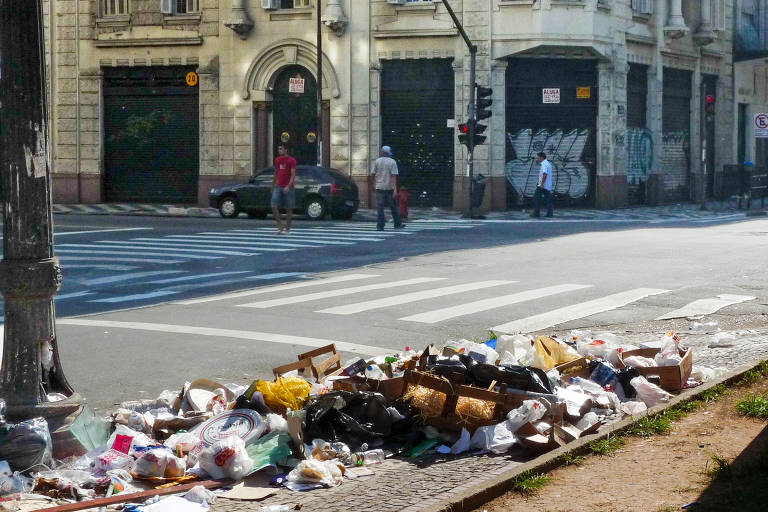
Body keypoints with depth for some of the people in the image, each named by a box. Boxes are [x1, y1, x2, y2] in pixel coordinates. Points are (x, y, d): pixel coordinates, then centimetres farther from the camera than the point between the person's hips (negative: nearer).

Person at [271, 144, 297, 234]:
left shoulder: (291, 160, -7)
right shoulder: (277, 160, 12)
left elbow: (293, 175, -13)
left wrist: (288, 186, -24)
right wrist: (273, 185, 20)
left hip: (288, 188, -5)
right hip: (278, 187, 5)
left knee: (289, 209, 1)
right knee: (274, 206, -10)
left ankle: (287, 229, 10)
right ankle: (280, 226, -1)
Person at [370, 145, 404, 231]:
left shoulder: (377, 161, 0)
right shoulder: (392, 162, -2)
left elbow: (372, 174, 2)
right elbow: (394, 176, -11)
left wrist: (373, 182, 21)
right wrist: (395, 188, -15)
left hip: (380, 187, 0)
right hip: (389, 187, 0)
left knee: (380, 207, -1)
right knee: (393, 207, 11)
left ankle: (380, 226, -8)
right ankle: (397, 224, 18)